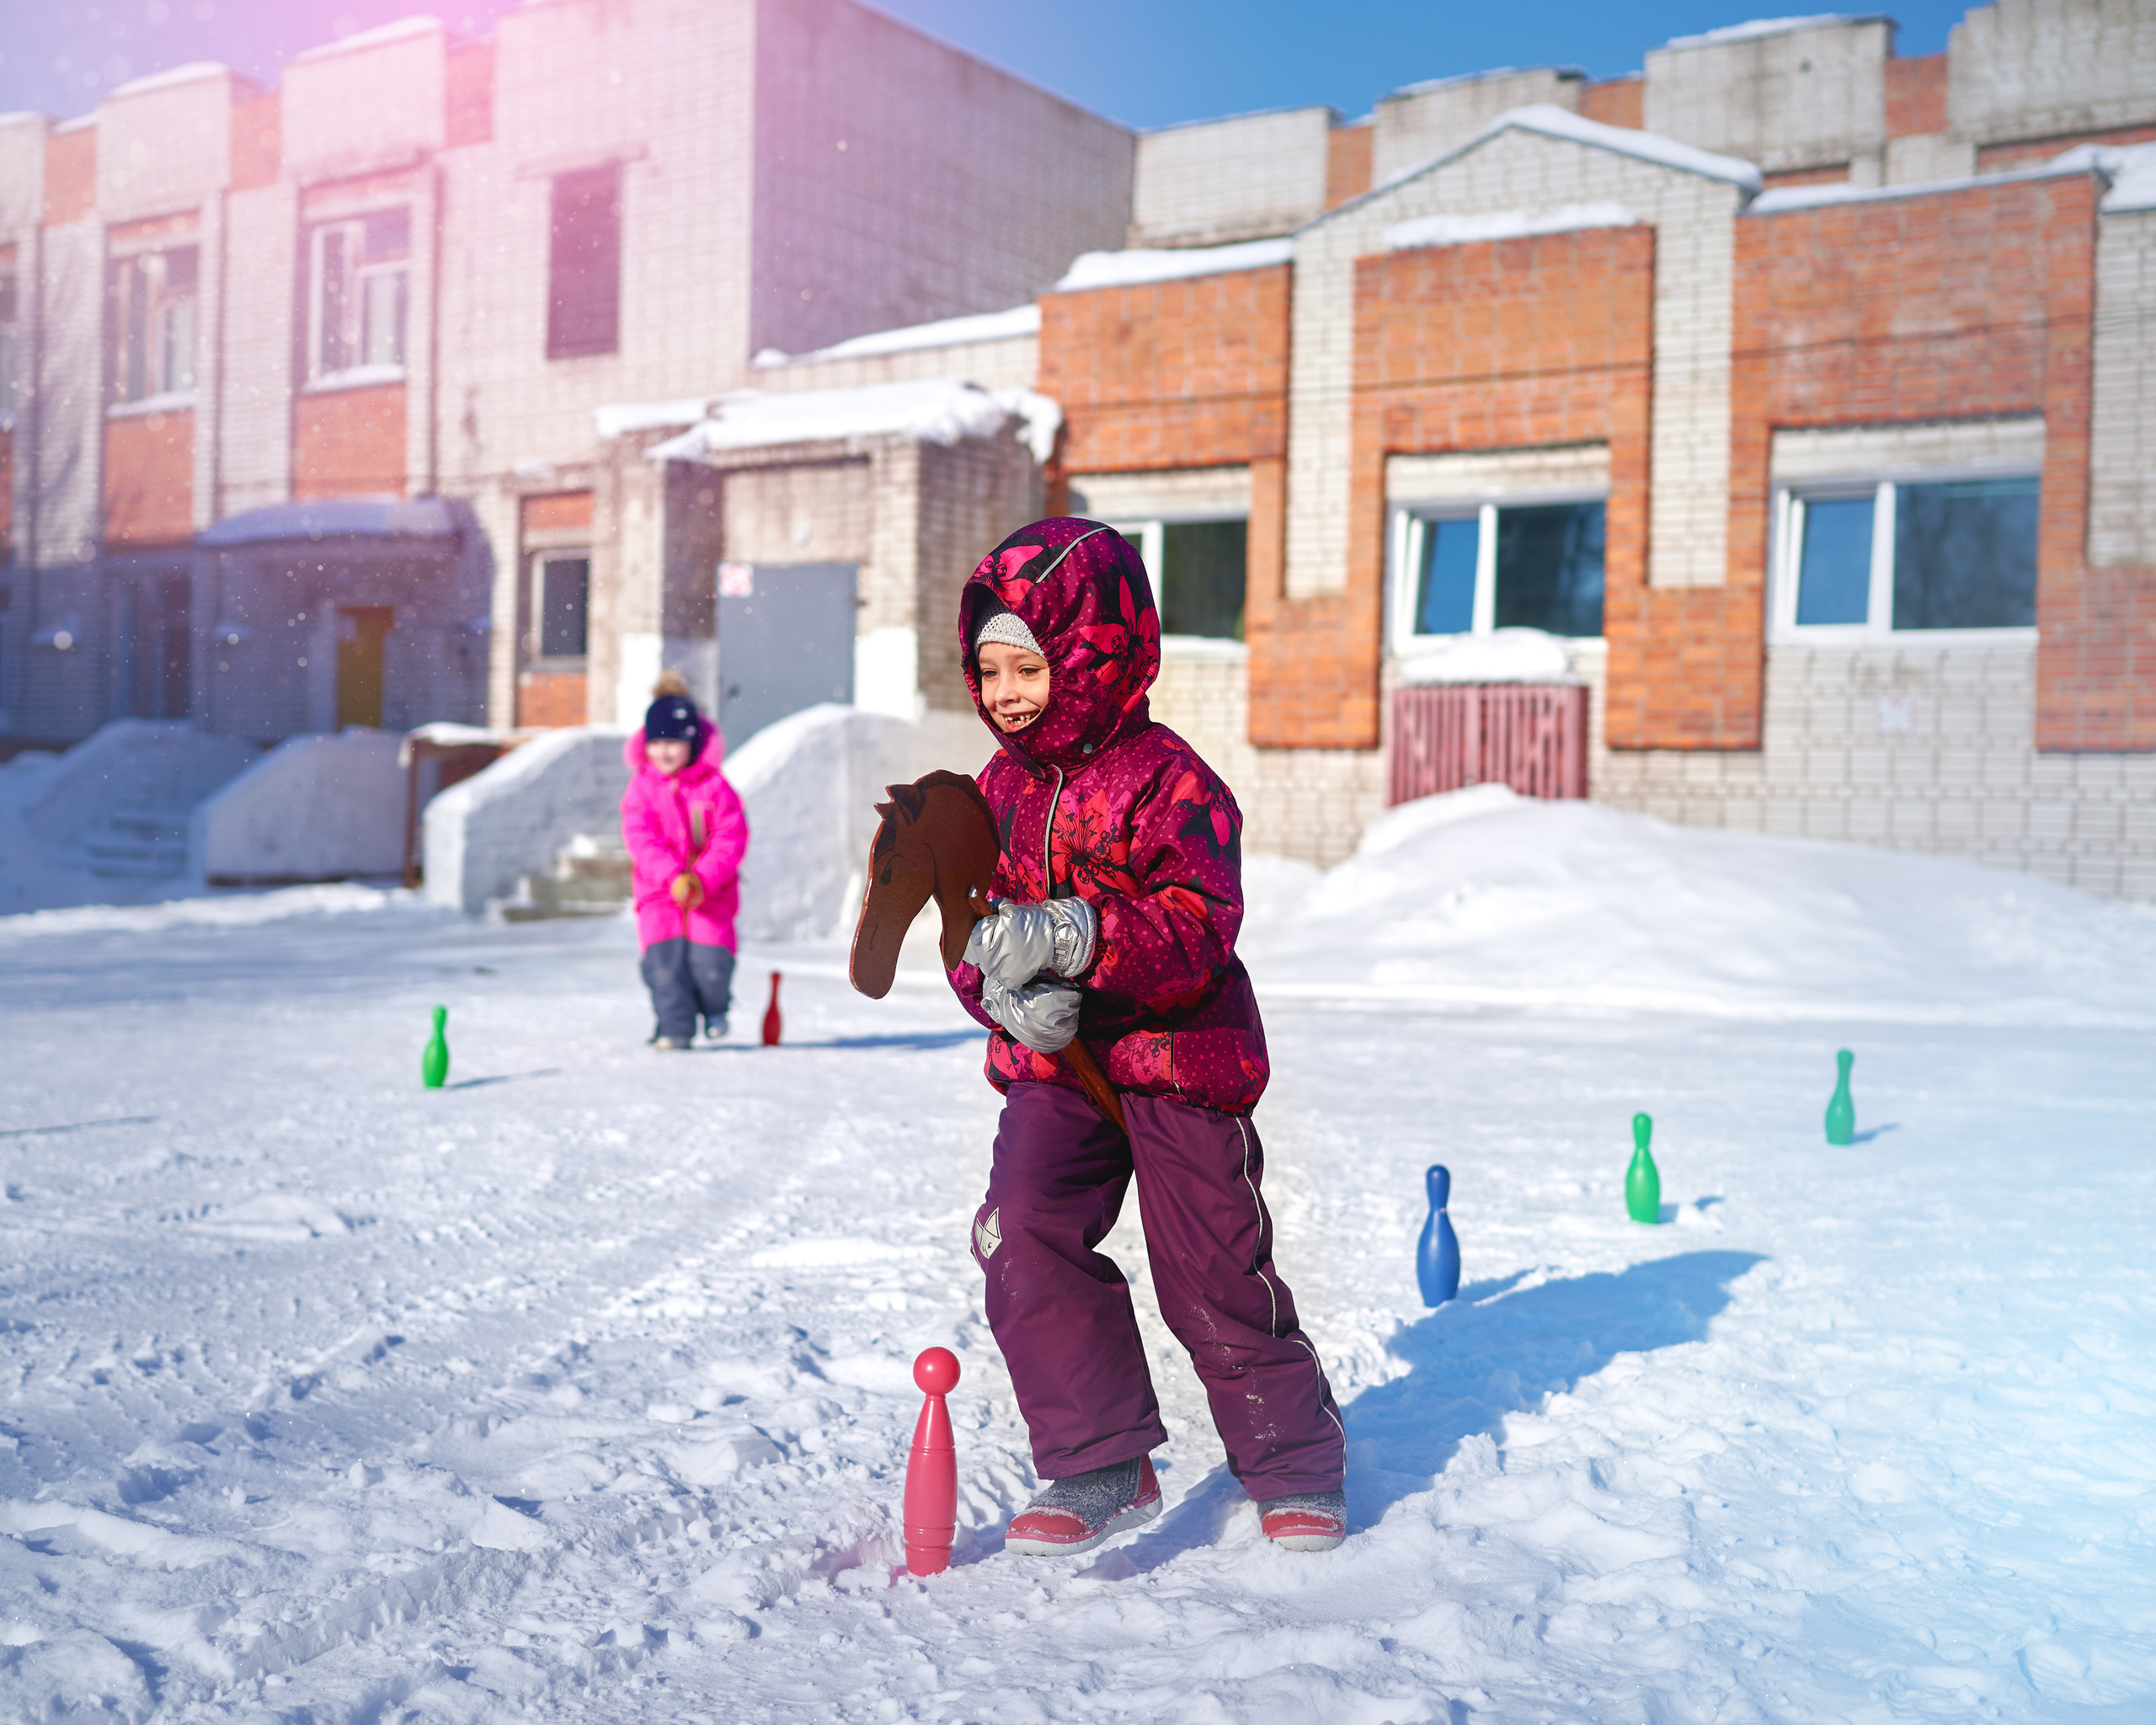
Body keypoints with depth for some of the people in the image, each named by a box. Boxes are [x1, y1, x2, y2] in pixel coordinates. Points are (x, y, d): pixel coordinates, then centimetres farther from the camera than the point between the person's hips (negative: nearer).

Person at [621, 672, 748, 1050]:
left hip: (711, 893, -1)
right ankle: (675, 1028, 4)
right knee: (664, 961, -10)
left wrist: (702, 880, -20)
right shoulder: (642, 786, 0)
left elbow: (731, 838, -8)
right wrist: (674, 877, -24)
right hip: (658, 892, 1)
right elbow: (641, 838, -10)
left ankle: (714, 1006, 24)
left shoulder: (715, 786, -3)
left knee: (709, 962, -8)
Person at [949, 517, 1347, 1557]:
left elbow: (1197, 932, -23)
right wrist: (1001, 989, -17)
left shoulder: (1168, 779, -13)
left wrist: (1073, 936, -38)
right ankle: (1099, 1468, 3)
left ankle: (1296, 1467, 25)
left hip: (1180, 1055, -5)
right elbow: (972, 929, 7)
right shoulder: (1001, 788, 6)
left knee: (1214, 1279, 1)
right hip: (1051, 1063, 5)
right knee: (1024, 1239, -13)